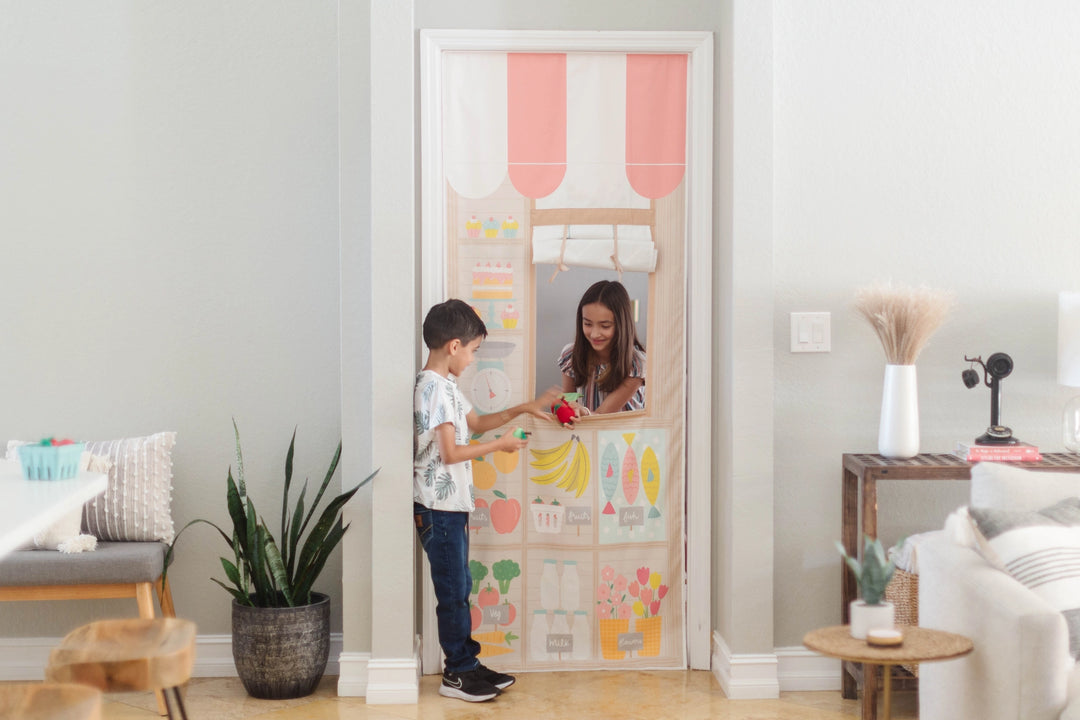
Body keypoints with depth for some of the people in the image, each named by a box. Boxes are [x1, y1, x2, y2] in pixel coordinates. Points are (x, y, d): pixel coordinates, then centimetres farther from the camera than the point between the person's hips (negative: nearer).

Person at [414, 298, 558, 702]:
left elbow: (475, 423, 27)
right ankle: (457, 674, 7)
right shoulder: (434, 388, -18)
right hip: (439, 507, -10)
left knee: (459, 588, 14)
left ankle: (466, 665, 22)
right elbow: (450, 453, -21)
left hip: (452, 505, 10)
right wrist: (500, 445, -10)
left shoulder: (444, 385, 13)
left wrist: (522, 409, 21)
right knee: (453, 591, -2)